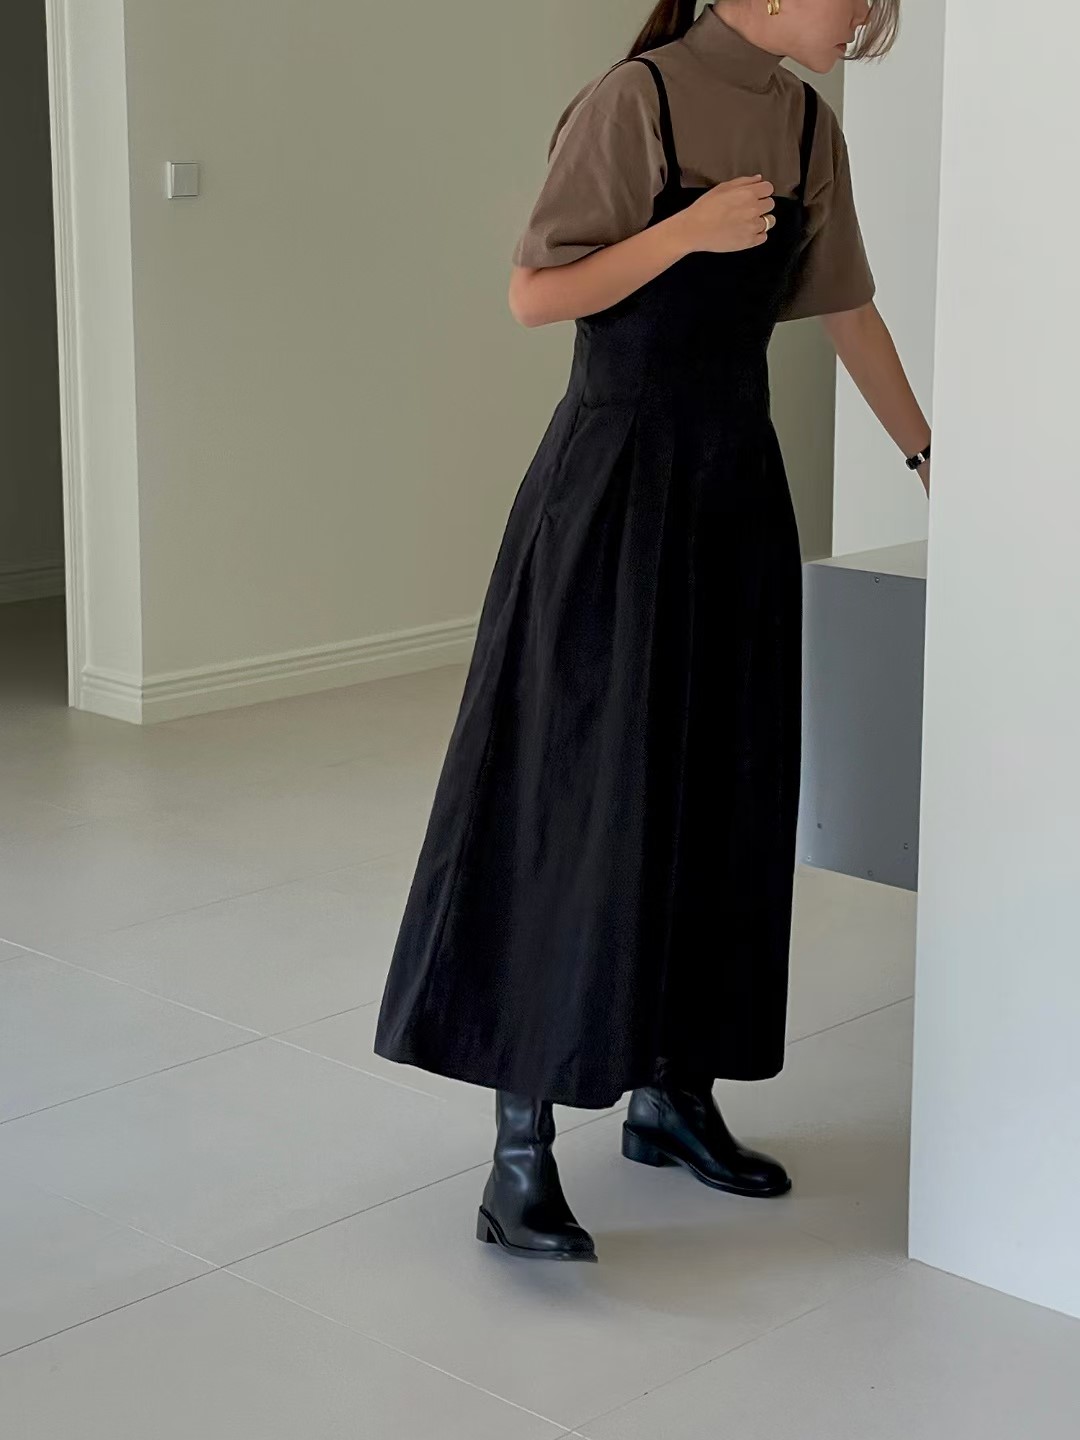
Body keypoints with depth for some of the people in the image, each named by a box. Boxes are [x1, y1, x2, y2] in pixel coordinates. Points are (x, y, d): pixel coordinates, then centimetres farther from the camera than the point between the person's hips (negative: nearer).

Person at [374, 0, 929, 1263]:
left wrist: (925, 448, 29)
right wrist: (692, 226, -18)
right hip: (617, 486, -7)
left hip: (737, 486, 8)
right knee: (581, 804, -7)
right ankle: (520, 1153, -1)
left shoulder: (807, 126, 10)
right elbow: (533, 295, -12)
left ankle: (670, 1091, 24)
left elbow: (846, 306, 21)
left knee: (723, 794, 10)